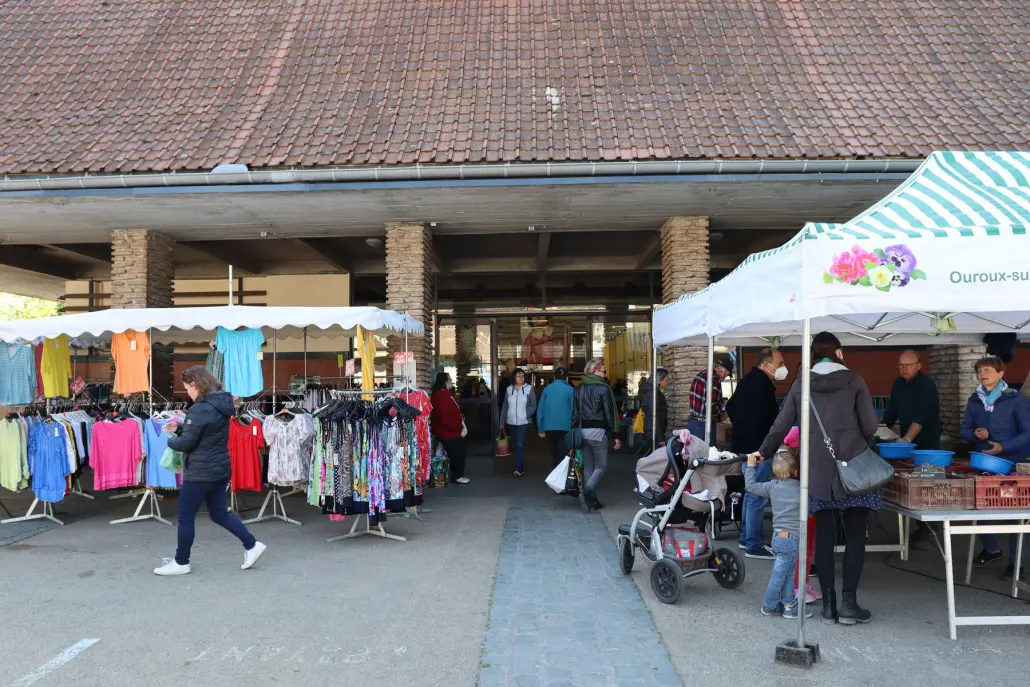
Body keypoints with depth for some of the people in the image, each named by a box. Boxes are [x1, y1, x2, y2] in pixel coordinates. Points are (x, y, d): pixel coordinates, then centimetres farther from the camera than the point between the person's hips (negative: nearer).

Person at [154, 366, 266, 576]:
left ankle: (181, 562, 19)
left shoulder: (200, 409, -21)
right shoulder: (221, 404, 8)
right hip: (220, 469, 9)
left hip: (200, 473, -9)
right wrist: (180, 427, 12)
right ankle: (251, 545, 14)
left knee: (185, 517, 7)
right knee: (219, 513, 18)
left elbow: (186, 443, -16)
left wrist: (170, 441, 4)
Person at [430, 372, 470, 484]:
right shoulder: (440, 395, -23)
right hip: (448, 432, -10)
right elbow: (444, 417, -28)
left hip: (452, 431, 10)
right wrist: (458, 427, -20)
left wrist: (460, 418, 7)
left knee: (458, 454, 16)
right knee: (457, 454, -1)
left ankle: (457, 475, 26)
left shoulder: (446, 394, 13)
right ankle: (457, 477, 10)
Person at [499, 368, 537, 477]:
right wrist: (502, 421, 9)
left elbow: (533, 406, -3)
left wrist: (526, 415, -16)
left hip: (523, 422, -4)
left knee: (520, 445, -13)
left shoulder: (529, 389, -4)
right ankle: (521, 468, 21)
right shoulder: (509, 389, 6)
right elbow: (504, 406, 10)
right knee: (516, 445, 11)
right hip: (511, 422, 4)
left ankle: (518, 469, -13)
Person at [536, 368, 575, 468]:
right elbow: (573, 410, -6)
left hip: (549, 427, 3)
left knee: (554, 453, 19)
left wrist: (541, 429, 8)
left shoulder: (547, 388, 5)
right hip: (565, 427, -3)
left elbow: (540, 410, 4)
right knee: (563, 455, 1)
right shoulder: (570, 389, -3)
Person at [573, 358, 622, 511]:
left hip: (582, 431, 6)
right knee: (601, 465, 4)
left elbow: (574, 412, 13)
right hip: (598, 431, -6)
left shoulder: (579, 388, 12)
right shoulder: (603, 388, -7)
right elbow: (610, 413, -9)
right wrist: (615, 435, -6)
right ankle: (588, 490, -20)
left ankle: (591, 499, 14)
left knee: (588, 466, 13)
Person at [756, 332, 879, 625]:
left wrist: (763, 453, 20)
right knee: (855, 536, 6)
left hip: (817, 471, 2)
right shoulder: (854, 382, 0)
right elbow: (870, 426, -3)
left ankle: (828, 604, 14)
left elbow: (780, 427, 6)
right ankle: (848, 602, 5)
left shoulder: (801, 385, 6)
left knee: (824, 536, 8)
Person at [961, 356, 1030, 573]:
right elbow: (965, 429, 11)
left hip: (1011, 464, -4)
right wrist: (975, 434, -11)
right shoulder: (974, 400, 6)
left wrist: (1003, 447, -20)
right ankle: (991, 549, 33)